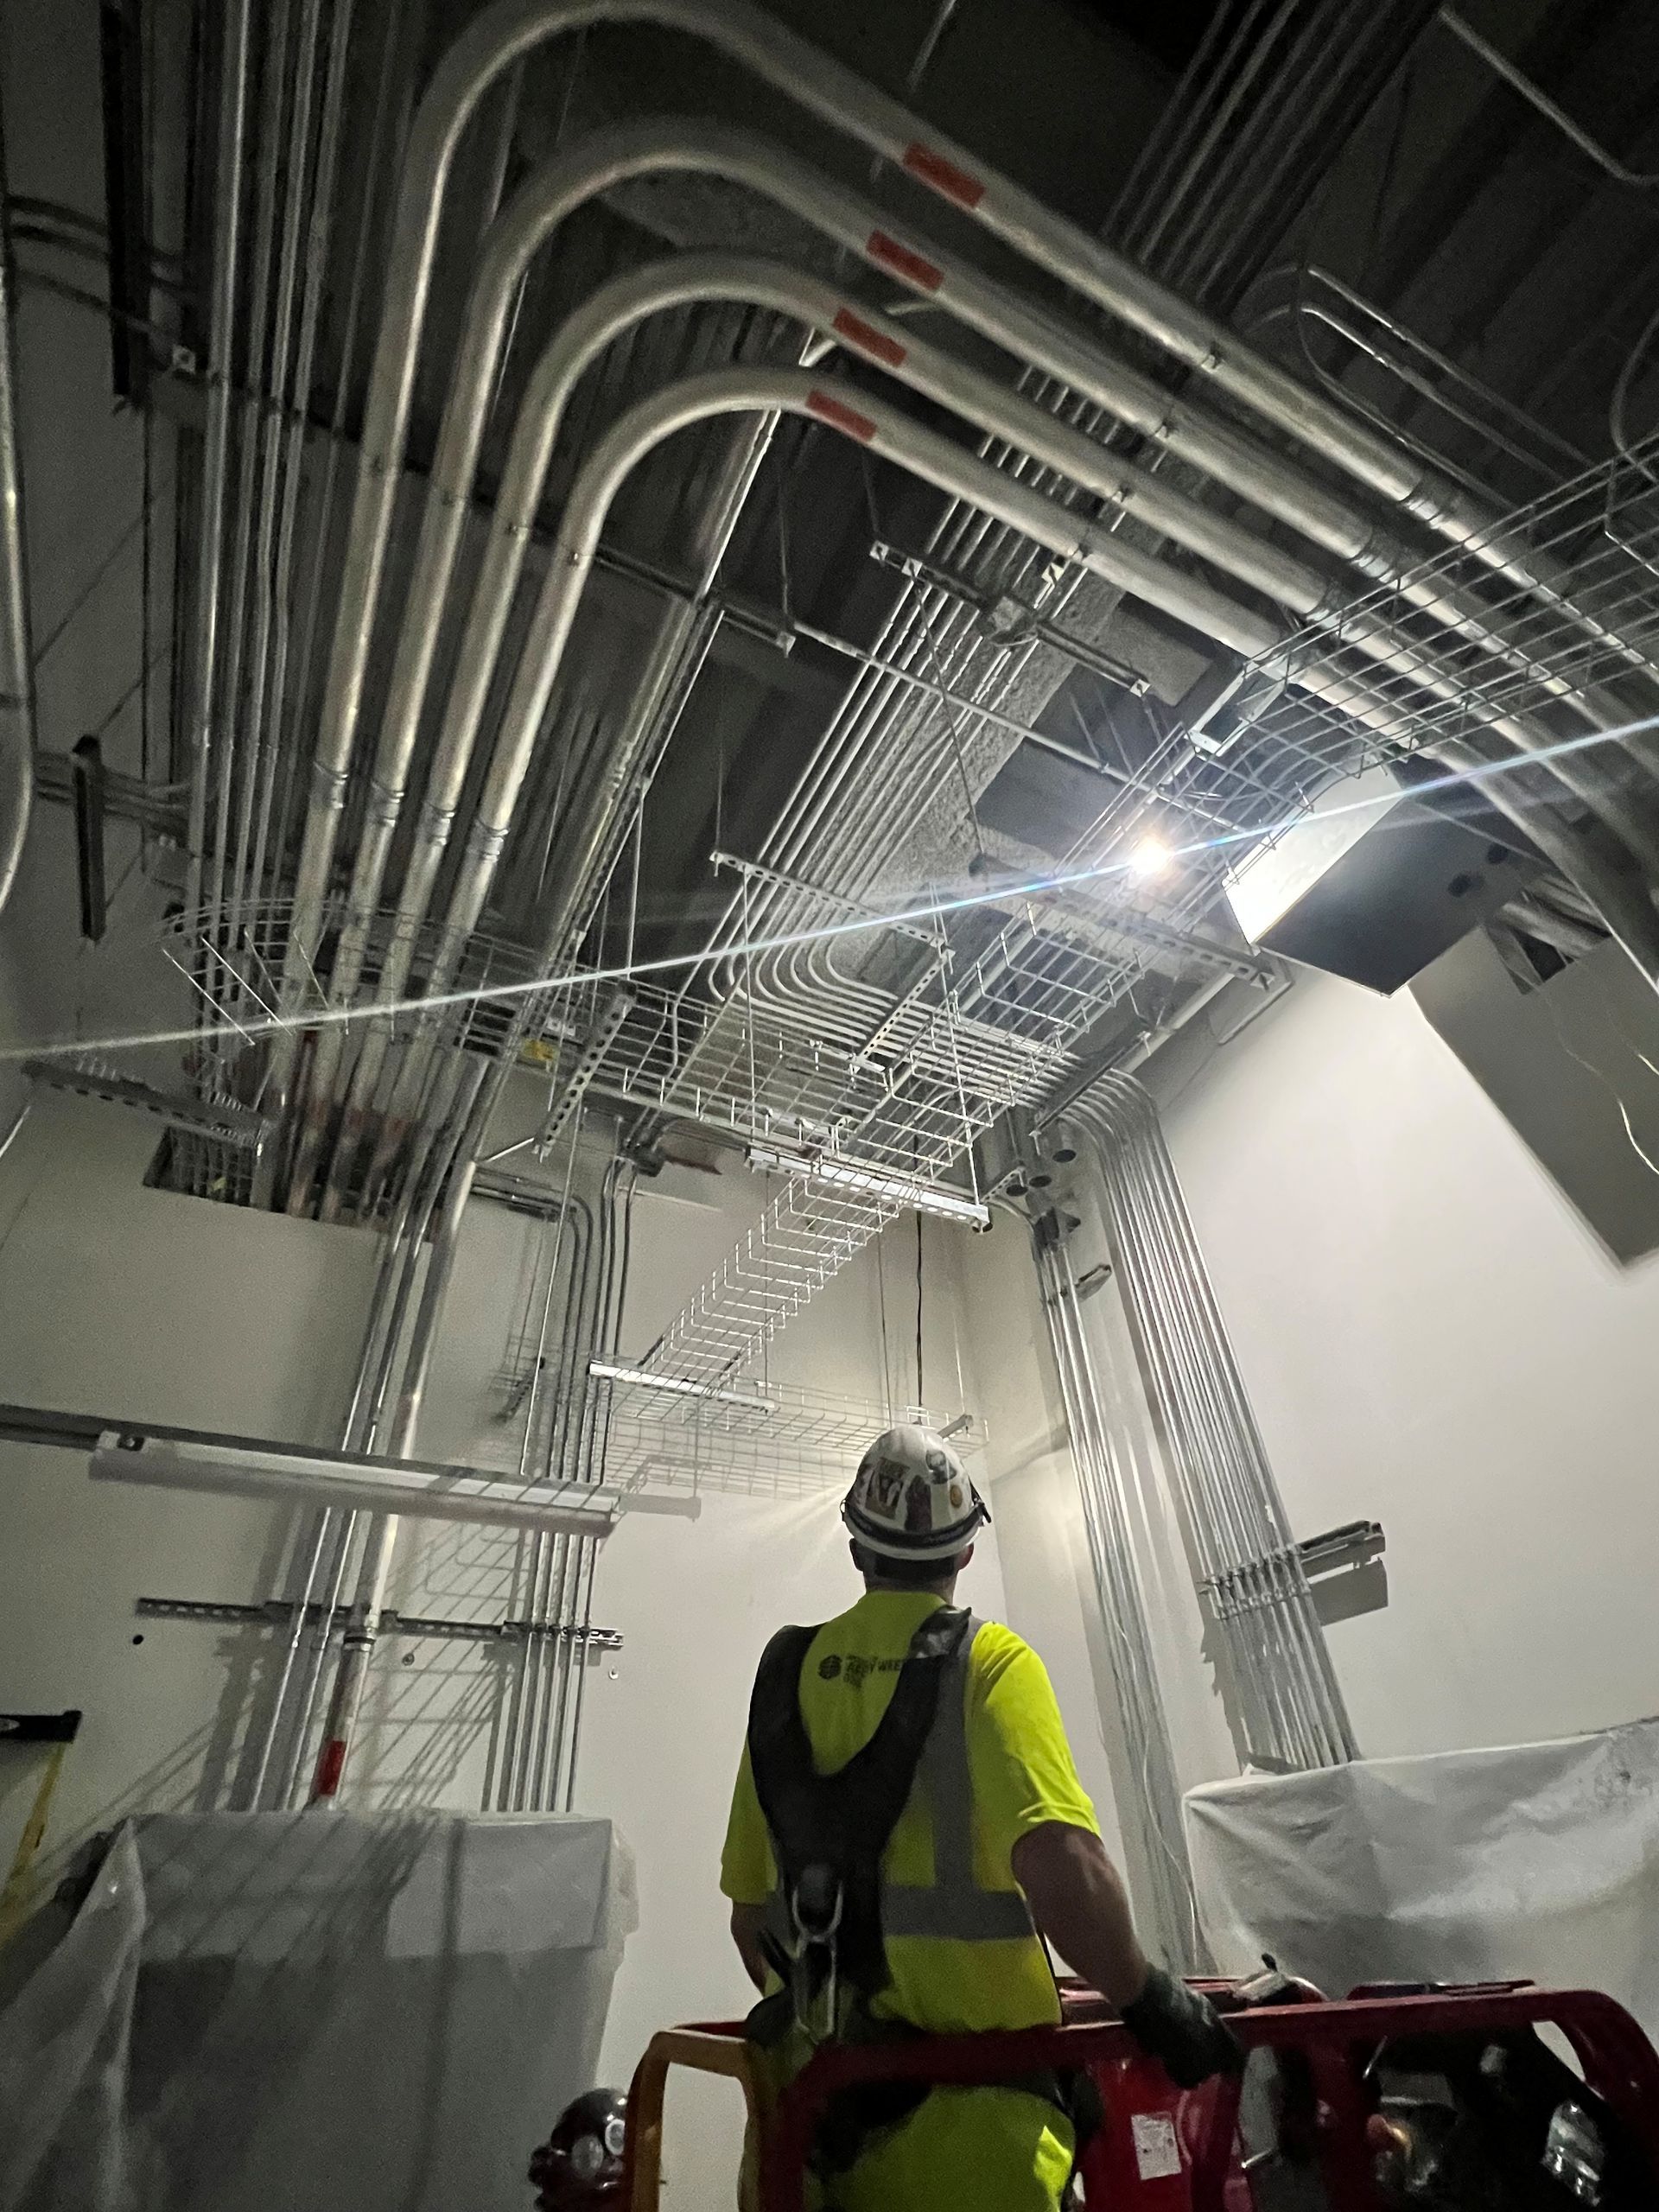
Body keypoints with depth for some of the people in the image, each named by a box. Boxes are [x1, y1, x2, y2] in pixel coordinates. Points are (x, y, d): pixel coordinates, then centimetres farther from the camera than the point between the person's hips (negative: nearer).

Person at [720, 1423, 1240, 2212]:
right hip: (963, 2083, -5)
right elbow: (1057, 1861, -26)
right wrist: (1150, 2000, -8)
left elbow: (749, 1912, 10)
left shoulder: (788, 1669, 2)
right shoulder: (986, 1661, -12)